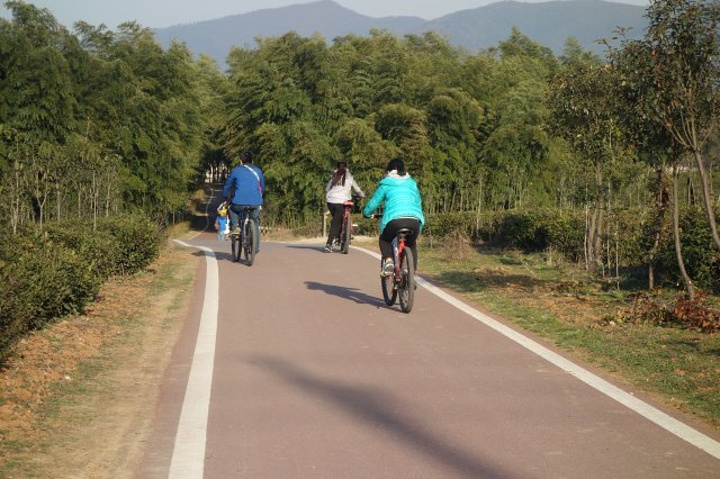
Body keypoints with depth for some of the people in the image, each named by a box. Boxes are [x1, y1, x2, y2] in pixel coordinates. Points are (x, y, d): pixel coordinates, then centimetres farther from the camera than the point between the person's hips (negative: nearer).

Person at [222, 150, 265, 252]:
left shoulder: (236, 170, 9)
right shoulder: (258, 171, 17)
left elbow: (227, 186, 17)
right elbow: (262, 188, 26)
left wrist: (226, 197, 34)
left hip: (239, 202, -2)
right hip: (255, 203, 2)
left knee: (232, 208, 31)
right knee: (255, 224, 20)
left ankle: (235, 227, 11)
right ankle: (256, 247, 15)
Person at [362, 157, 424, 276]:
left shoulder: (386, 185, 16)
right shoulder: (412, 184, 25)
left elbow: (374, 202, 21)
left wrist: (366, 213, 43)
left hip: (395, 220, -3)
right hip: (414, 220, 3)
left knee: (384, 240, 27)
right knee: (411, 244, 30)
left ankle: (388, 261, 0)